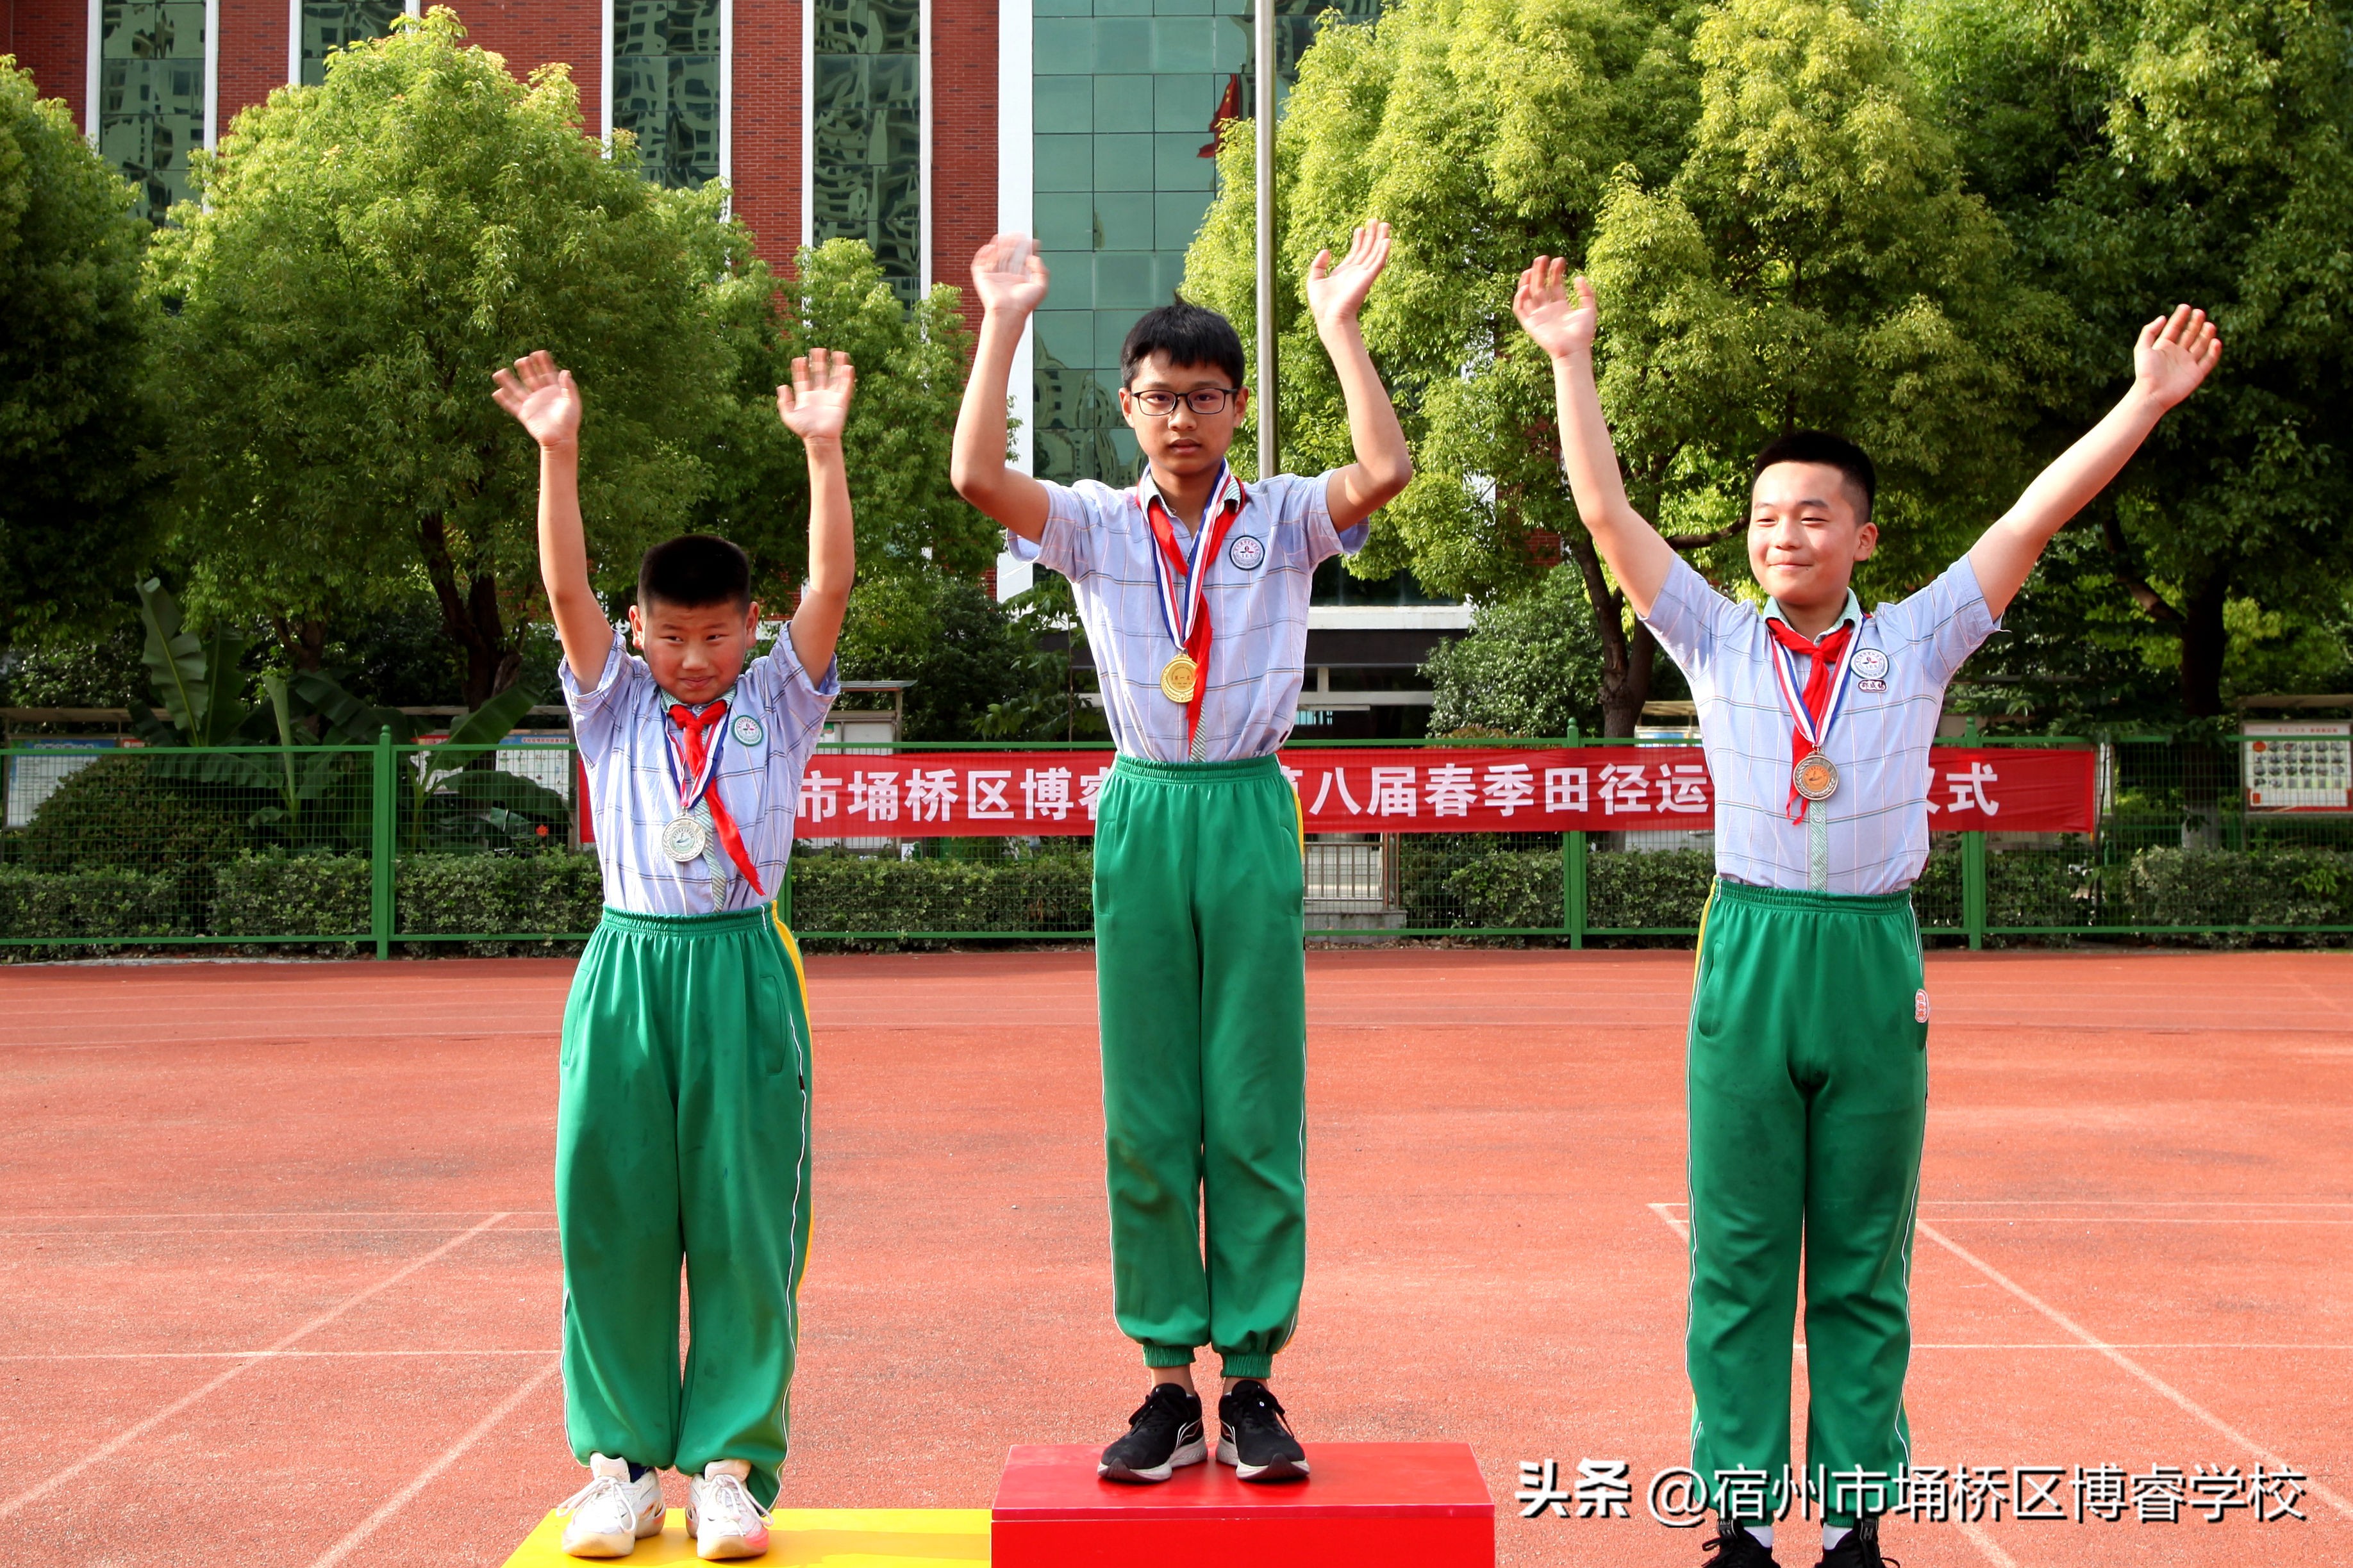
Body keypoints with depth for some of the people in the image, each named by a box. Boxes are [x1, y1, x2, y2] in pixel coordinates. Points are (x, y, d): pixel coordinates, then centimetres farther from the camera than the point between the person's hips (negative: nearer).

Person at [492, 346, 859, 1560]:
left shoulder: (779, 704, 9)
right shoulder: (611, 706, 11)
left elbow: (831, 584, -4)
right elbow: (566, 590, -3)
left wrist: (823, 448, -14)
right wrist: (557, 455, -16)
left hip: (744, 969, -1)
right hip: (628, 966, 1)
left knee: (745, 1220, -1)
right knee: (610, 1216, 1)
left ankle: (730, 1463, 8)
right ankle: (620, 1461, 12)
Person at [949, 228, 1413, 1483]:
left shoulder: (1282, 519, 6)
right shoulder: (1095, 524, 8)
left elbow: (1386, 470, -12)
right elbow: (976, 475, -9)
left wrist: (1340, 325, -11)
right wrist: (1004, 325, -7)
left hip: (1252, 813, -1)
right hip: (1141, 813, 1)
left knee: (1256, 1112, 0)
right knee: (1144, 1118, 3)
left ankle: (1252, 1380, 8)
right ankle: (1168, 1382, 11)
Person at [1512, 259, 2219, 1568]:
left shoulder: (1916, 647, 7)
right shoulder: (1717, 644, 6)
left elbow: (2038, 517, 4)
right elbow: (1608, 512, 3)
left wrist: (2148, 398, 1)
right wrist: (1573, 364, -1)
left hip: (1876, 962, 0)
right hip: (1750, 955, 0)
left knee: (1864, 1263, 6)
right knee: (1738, 1257, 2)